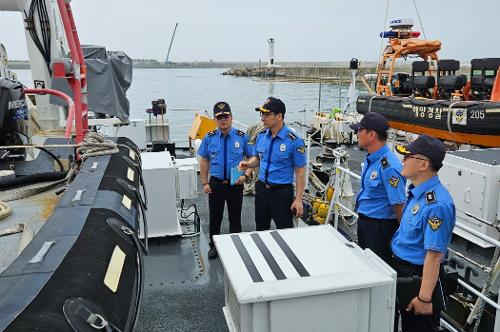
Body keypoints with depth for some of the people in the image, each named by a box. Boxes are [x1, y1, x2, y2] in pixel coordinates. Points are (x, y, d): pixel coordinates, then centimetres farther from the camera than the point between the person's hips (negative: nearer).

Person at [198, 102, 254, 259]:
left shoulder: (242, 137, -5)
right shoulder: (209, 138, 0)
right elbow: (204, 161, 5)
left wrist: (245, 175, -15)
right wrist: (205, 183, 1)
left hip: (236, 184, -1)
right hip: (216, 184, 1)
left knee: (235, 217, 11)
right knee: (215, 217, 12)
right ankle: (214, 246, 32)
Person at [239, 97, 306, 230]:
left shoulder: (294, 141, -17)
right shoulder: (261, 135, 1)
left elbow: (300, 172, -13)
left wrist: (298, 199, -14)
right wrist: (248, 164, -7)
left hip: (282, 192, -5)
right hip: (261, 188, 6)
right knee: (261, 228, 19)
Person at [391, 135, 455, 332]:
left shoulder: (436, 204, -28)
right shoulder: (417, 192, 1)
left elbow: (434, 255, -28)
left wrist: (425, 297, -25)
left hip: (419, 276, -8)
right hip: (403, 271, 9)